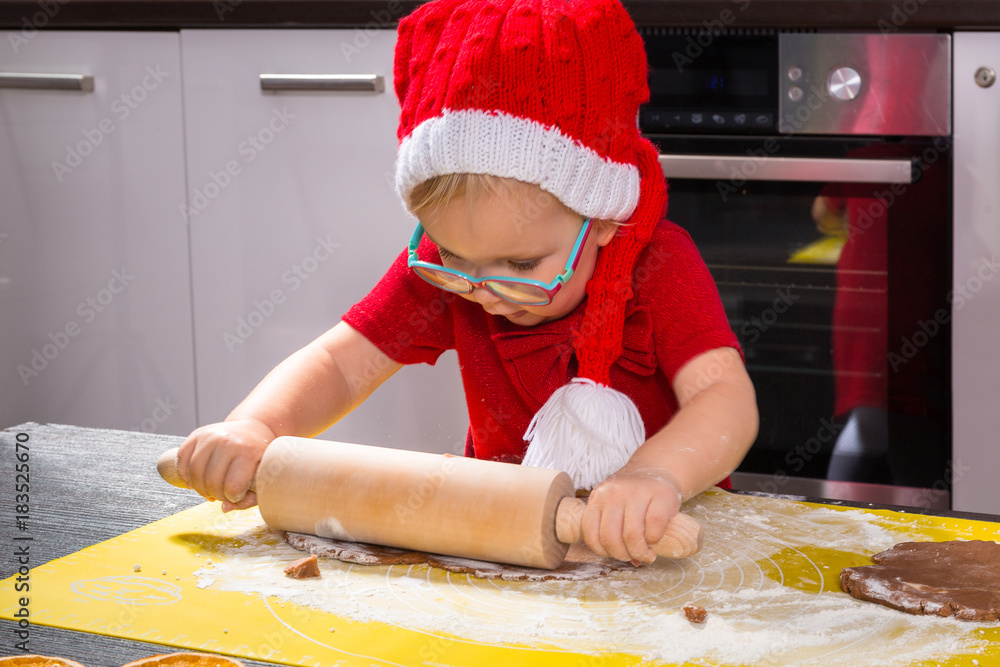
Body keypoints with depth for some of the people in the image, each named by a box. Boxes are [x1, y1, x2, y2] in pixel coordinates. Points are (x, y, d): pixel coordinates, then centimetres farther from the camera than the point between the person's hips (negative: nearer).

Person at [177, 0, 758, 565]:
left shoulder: (660, 264, -18)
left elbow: (728, 400, -31)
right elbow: (340, 365, -7)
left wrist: (655, 476, -52)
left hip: (655, 546, -2)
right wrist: (253, 429, -29)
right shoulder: (443, 265, -7)